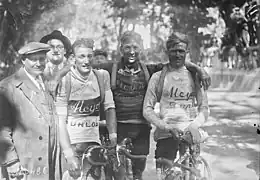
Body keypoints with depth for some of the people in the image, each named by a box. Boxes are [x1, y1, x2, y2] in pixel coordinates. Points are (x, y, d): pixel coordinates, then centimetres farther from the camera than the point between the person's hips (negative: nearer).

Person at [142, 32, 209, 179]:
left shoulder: (195, 76, 10)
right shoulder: (158, 77, 6)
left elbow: (204, 108, 9)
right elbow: (147, 109, 3)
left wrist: (195, 125, -10)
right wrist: (166, 126, -12)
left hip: (191, 133, 1)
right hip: (166, 134, -1)